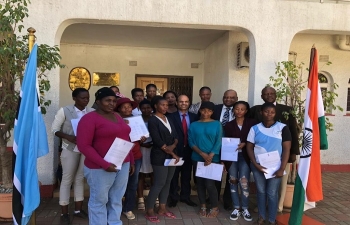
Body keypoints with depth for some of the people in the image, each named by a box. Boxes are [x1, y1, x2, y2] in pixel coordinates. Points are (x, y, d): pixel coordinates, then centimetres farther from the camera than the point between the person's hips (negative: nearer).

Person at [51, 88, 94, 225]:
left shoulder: (92, 112, -3)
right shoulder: (64, 111, -9)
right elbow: (55, 129, -6)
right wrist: (68, 137, -21)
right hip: (70, 149, -3)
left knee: (80, 178, 13)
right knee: (67, 179, 5)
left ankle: (78, 209, 27)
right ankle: (64, 213, 17)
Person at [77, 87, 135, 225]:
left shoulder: (117, 116, 11)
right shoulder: (89, 118, -10)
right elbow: (83, 145, -17)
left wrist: (131, 161, 14)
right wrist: (104, 164, -22)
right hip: (100, 168, -6)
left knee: (116, 199, 16)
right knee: (99, 200, 9)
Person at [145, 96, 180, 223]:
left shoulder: (168, 119, 13)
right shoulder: (152, 121, -9)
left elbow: (175, 135, 10)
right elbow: (158, 141, -16)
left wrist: (173, 146, -12)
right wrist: (172, 154, -15)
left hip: (171, 155, 7)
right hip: (160, 156, -7)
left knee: (167, 182, 11)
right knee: (159, 183, -5)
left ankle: (162, 208, 23)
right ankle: (149, 211, 8)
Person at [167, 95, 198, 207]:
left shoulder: (194, 117, 5)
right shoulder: (171, 116, -5)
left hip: (189, 150, 3)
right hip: (175, 150, -3)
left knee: (187, 174, 13)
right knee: (174, 174, 9)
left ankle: (185, 196, 28)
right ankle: (173, 197, 23)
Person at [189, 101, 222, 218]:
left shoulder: (217, 124, 1)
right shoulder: (193, 125, 4)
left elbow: (218, 142, -4)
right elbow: (191, 142, -2)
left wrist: (210, 156, -14)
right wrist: (202, 154, -14)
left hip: (213, 159, -2)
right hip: (197, 158, 2)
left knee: (209, 183, -6)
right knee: (200, 182, 9)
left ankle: (215, 207, 12)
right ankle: (203, 206, 24)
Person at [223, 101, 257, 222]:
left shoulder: (251, 123, 2)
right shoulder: (229, 125, 8)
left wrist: (244, 144, -17)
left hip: (245, 156, -2)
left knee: (244, 182, -7)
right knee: (233, 181, 6)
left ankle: (245, 209, 10)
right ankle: (236, 208, 18)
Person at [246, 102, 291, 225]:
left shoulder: (282, 128, -3)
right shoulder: (255, 128, 2)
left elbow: (286, 149, -6)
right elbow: (249, 147, 3)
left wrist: (282, 168, -12)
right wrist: (256, 164, -9)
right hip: (258, 166, 2)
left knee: (272, 193, 3)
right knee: (261, 191, 11)